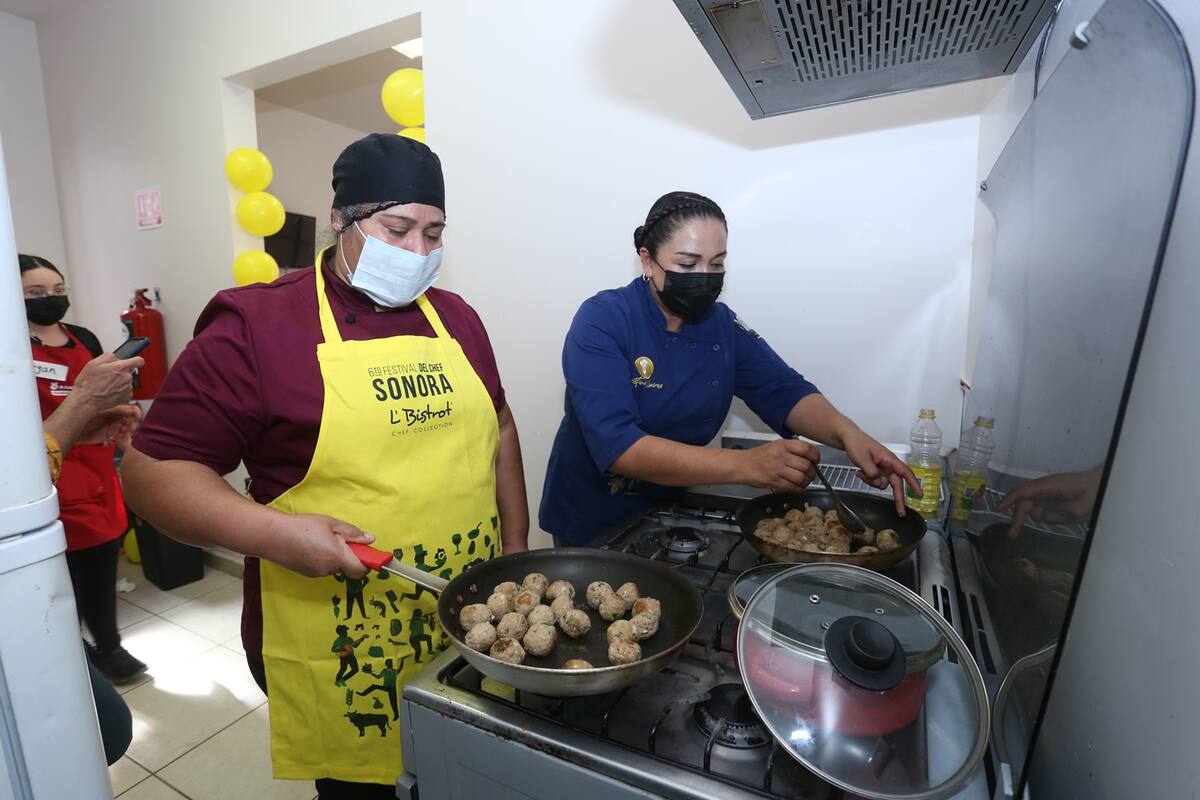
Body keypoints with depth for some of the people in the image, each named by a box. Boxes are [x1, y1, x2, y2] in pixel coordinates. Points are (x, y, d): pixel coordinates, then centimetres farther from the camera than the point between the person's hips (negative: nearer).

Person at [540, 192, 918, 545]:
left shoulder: (724, 327, -5)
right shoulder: (601, 322, -23)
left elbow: (785, 392, -8)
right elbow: (618, 447, -34)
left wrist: (847, 433, -30)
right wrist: (745, 466, -42)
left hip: (671, 512, 5)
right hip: (592, 523, -4)